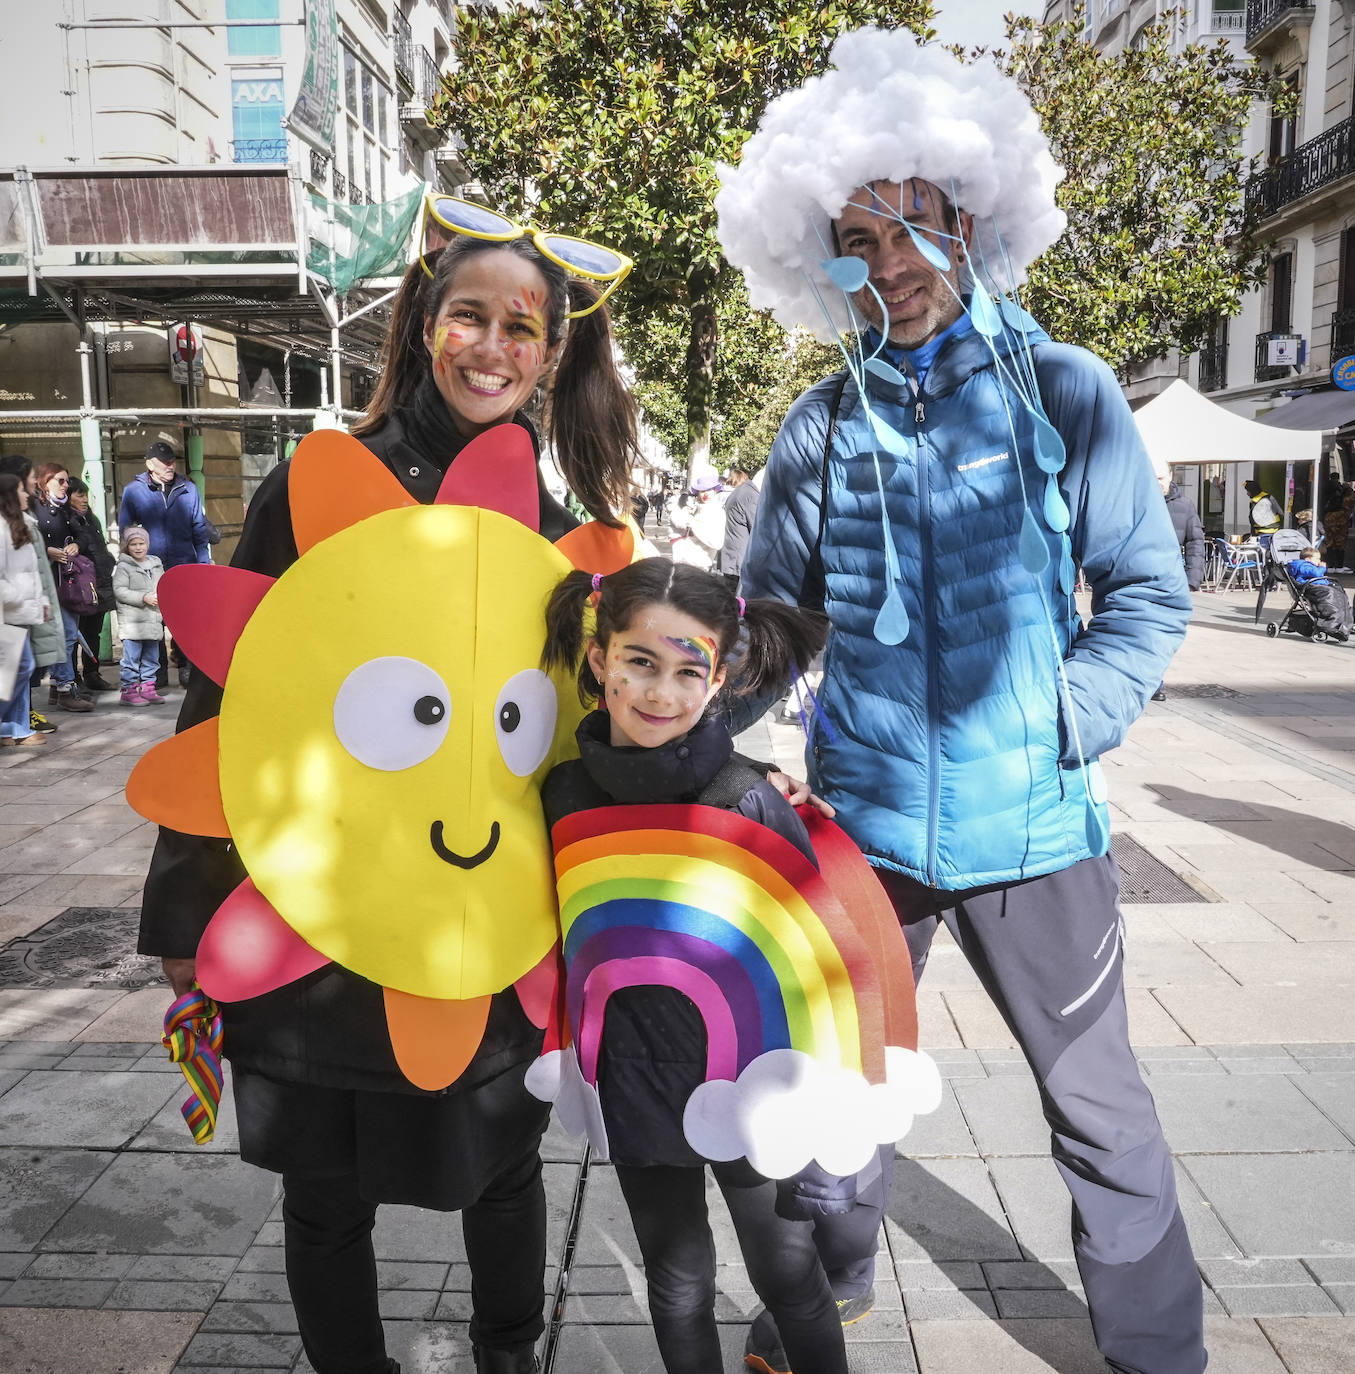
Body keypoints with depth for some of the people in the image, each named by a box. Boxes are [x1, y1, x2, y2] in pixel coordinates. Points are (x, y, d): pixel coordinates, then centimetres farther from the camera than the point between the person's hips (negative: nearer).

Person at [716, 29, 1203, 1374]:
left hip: (1030, 819, -2)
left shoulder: (1063, 391, -1)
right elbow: (772, 615, 10)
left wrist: (1067, 723, -13)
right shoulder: (821, 426, 5)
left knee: (1099, 1107, 10)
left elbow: (1148, 593, 0)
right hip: (864, 814, 3)